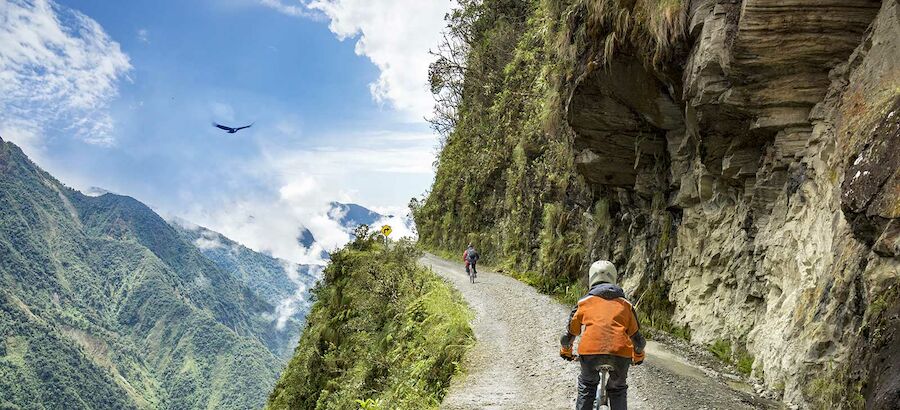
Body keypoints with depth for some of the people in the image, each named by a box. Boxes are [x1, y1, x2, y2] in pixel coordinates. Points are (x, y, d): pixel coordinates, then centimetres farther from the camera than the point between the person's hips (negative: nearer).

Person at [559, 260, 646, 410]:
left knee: (586, 387, 23)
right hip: (621, 353, 1)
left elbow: (570, 332, 23)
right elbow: (636, 335, 25)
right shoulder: (625, 304, 21)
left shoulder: (584, 302, 18)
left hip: (590, 351, -1)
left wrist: (565, 351, 42)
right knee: (618, 390, 24)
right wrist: (639, 356, 43)